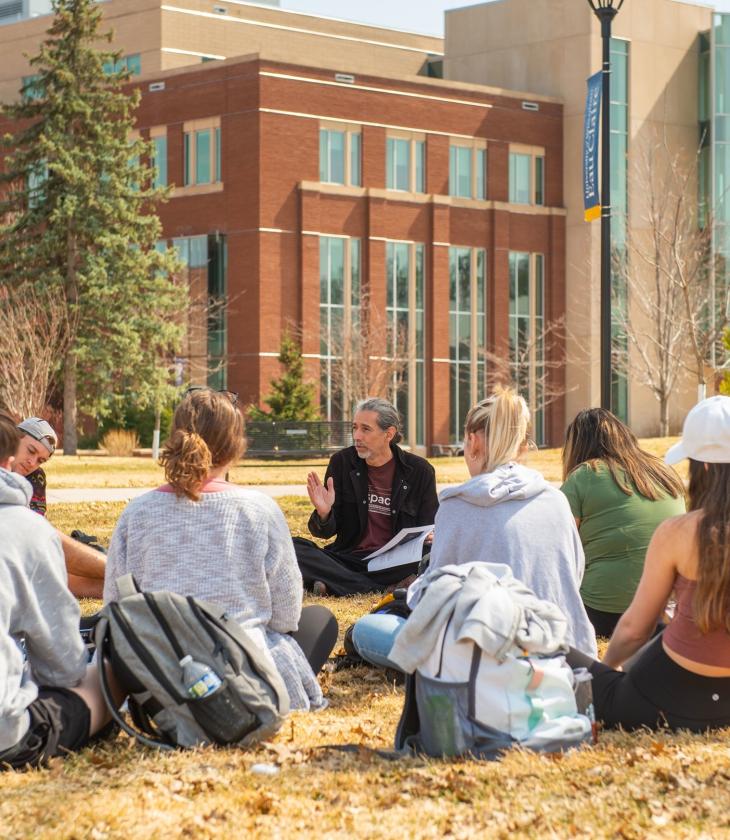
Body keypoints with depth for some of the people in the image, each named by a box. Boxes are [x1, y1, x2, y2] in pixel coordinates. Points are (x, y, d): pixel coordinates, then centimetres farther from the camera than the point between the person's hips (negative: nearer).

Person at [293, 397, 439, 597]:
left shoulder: (419, 470, 2)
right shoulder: (342, 462, 5)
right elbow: (327, 532, 5)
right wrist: (324, 514, -18)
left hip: (395, 564, -1)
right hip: (348, 559, 1)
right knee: (292, 548, -23)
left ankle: (330, 585, -28)